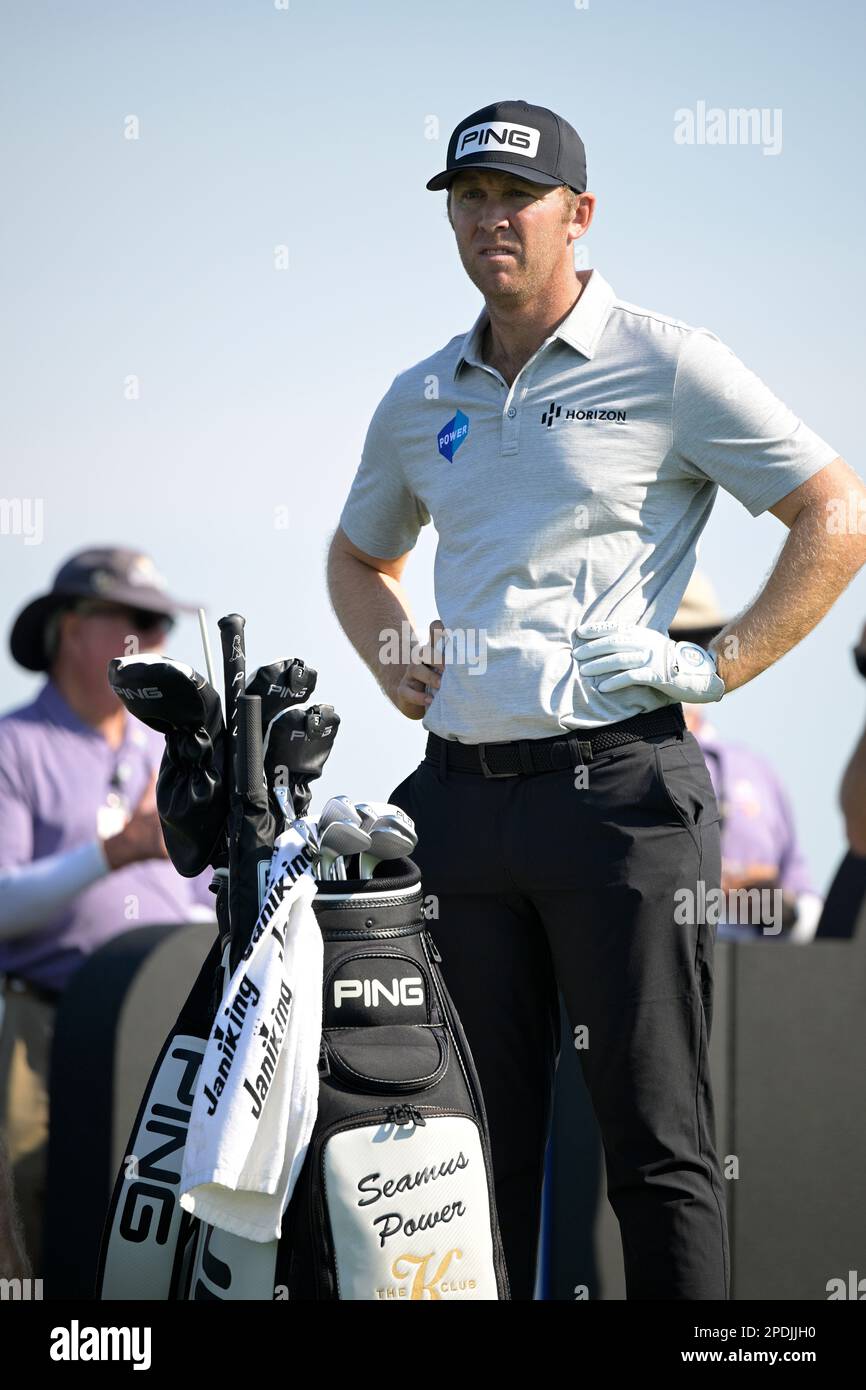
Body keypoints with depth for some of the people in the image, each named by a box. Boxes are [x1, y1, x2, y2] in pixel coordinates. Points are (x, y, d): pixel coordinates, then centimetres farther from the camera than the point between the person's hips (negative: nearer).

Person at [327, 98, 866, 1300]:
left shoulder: (666, 366, -1)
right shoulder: (421, 401, 15)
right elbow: (358, 557, 33)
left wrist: (718, 665, -7)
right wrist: (395, 665, 14)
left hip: (619, 782, -5)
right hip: (460, 787, 5)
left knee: (658, 1142, -5)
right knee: (478, 1133, 8)